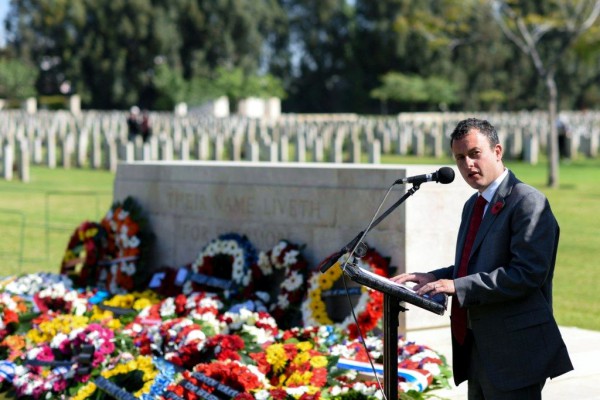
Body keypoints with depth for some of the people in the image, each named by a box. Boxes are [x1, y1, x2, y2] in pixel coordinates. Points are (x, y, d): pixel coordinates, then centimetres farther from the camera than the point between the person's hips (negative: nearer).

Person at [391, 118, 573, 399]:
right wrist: (434, 278, 5)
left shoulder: (528, 202, -13)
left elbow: (527, 273, -22)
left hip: (513, 350, -9)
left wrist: (458, 286, -23)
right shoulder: (473, 205, 17)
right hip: (476, 348, 9)